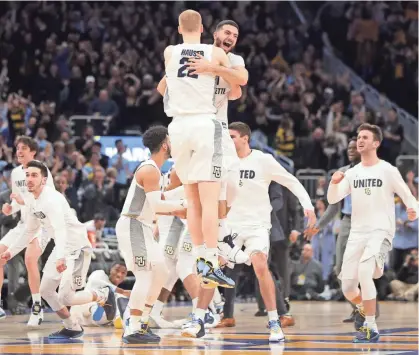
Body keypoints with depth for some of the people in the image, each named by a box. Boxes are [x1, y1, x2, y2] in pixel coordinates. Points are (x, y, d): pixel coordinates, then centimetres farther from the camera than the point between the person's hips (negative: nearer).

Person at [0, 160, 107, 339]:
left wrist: (60, 257, -51)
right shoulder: (32, 200, 4)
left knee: (66, 297, -15)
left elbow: (60, 229, -38)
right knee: (46, 290, 9)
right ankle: (72, 328, 23)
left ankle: (102, 295, 11)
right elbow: (30, 232, 19)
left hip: (77, 247, -9)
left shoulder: (51, 199, -25)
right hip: (62, 248, 9)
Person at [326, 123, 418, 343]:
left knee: (364, 271, -30)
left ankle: (371, 328, -23)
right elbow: (332, 199, 4)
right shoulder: (352, 173, 11)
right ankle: (364, 308, 36)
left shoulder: (388, 170, -2)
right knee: (347, 288, 1)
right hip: (356, 234, 5)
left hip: (380, 232, -5)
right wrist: (334, 183, -17)